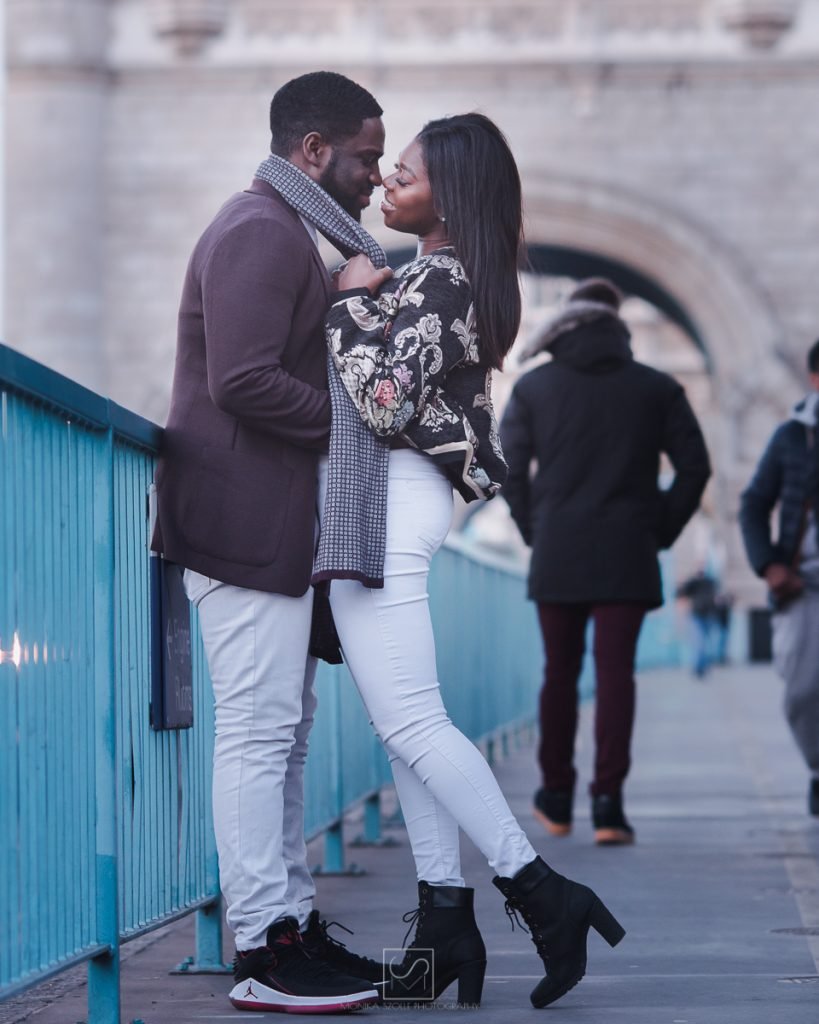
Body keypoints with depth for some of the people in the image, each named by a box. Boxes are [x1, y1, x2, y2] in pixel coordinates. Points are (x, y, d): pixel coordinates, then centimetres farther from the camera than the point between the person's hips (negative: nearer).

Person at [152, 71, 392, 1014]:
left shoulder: (288, 234, 21)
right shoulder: (259, 232, -14)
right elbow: (243, 381, -23)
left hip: (276, 527, 11)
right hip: (247, 525, -11)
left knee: (284, 729, 13)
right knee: (259, 732, -9)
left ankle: (292, 921, 19)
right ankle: (264, 952, -6)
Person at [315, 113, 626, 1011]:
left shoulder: (439, 280, -13)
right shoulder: (437, 277, 16)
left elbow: (383, 401, -21)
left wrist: (351, 303, -10)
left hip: (386, 500, -10)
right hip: (380, 503, 10)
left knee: (410, 721, -10)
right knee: (406, 721, 7)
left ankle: (542, 894, -7)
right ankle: (446, 923, 7)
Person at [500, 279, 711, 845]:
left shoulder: (534, 387, 4)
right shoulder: (657, 388, 4)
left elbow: (507, 469, 1)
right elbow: (695, 467, 1)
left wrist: (534, 530, 11)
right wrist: (662, 531, 9)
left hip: (556, 557, 1)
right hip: (627, 558, -1)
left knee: (560, 674, 12)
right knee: (616, 675, -2)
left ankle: (557, 799, 20)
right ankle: (608, 803, -9)